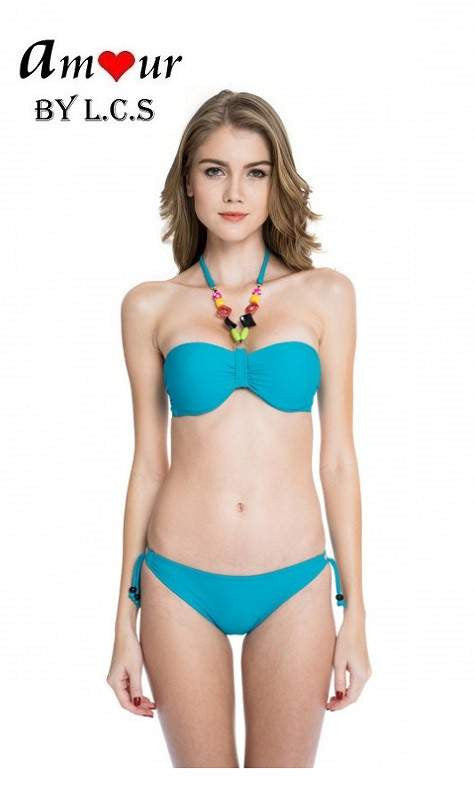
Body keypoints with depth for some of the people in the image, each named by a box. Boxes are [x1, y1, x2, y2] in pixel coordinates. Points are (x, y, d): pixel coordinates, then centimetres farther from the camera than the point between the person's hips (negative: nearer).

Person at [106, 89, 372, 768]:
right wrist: (126, 621, 6)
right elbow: (148, 463, 5)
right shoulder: (151, 306, 2)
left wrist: (355, 613, 3)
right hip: (180, 584, 0)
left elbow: (338, 455, 3)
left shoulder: (325, 294, 3)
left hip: (294, 585, 0)